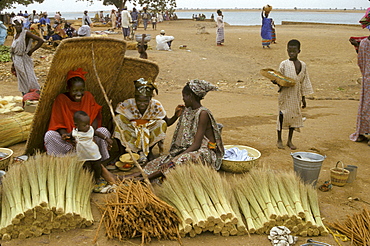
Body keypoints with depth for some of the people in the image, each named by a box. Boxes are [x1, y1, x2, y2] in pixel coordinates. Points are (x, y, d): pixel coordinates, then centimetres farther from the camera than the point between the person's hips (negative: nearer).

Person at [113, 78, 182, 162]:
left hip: (149, 136, 1)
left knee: (162, 124, -27)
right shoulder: (128, 105, -19)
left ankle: (148, 150, -5)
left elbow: (167, 122, -5)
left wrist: (176, 116, -25)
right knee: (118, 119, -27)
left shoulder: (156, 106, -15)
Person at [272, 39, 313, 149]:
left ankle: (289, 141, 22)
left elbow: (304, 82, 9)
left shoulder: (303, 65, 4)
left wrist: (303, 98, 10)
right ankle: (279, 140, 17)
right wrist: (275, 81, -27)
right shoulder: (284, 64, -6)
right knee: (283, 115, 0)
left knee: (294, 116, 8)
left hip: (296, 96, 4)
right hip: (285, 95, -3)